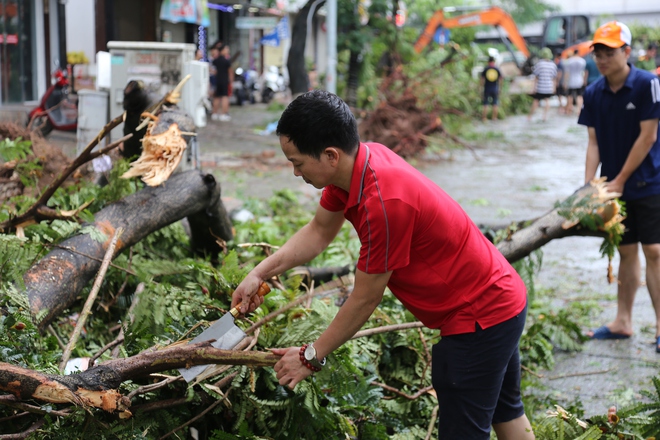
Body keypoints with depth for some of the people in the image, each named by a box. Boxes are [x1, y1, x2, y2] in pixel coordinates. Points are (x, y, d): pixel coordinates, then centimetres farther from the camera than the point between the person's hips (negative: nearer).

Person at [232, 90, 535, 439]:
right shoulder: (355, 162, -8)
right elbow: (319, 231, 9)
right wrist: (260, 273, 0)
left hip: (480, 318, -10)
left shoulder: (384, 203, -35)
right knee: (506, 411, 26)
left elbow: (365, 300, -23)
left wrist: (310, 357, -11)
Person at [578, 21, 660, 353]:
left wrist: (620, 181, -11)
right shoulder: (593, 94, 3)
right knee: (627, 252, 12)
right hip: (614, 186, 5)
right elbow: (594, 142, 4)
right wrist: (588, 184, -9)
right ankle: (623, 323, 19)